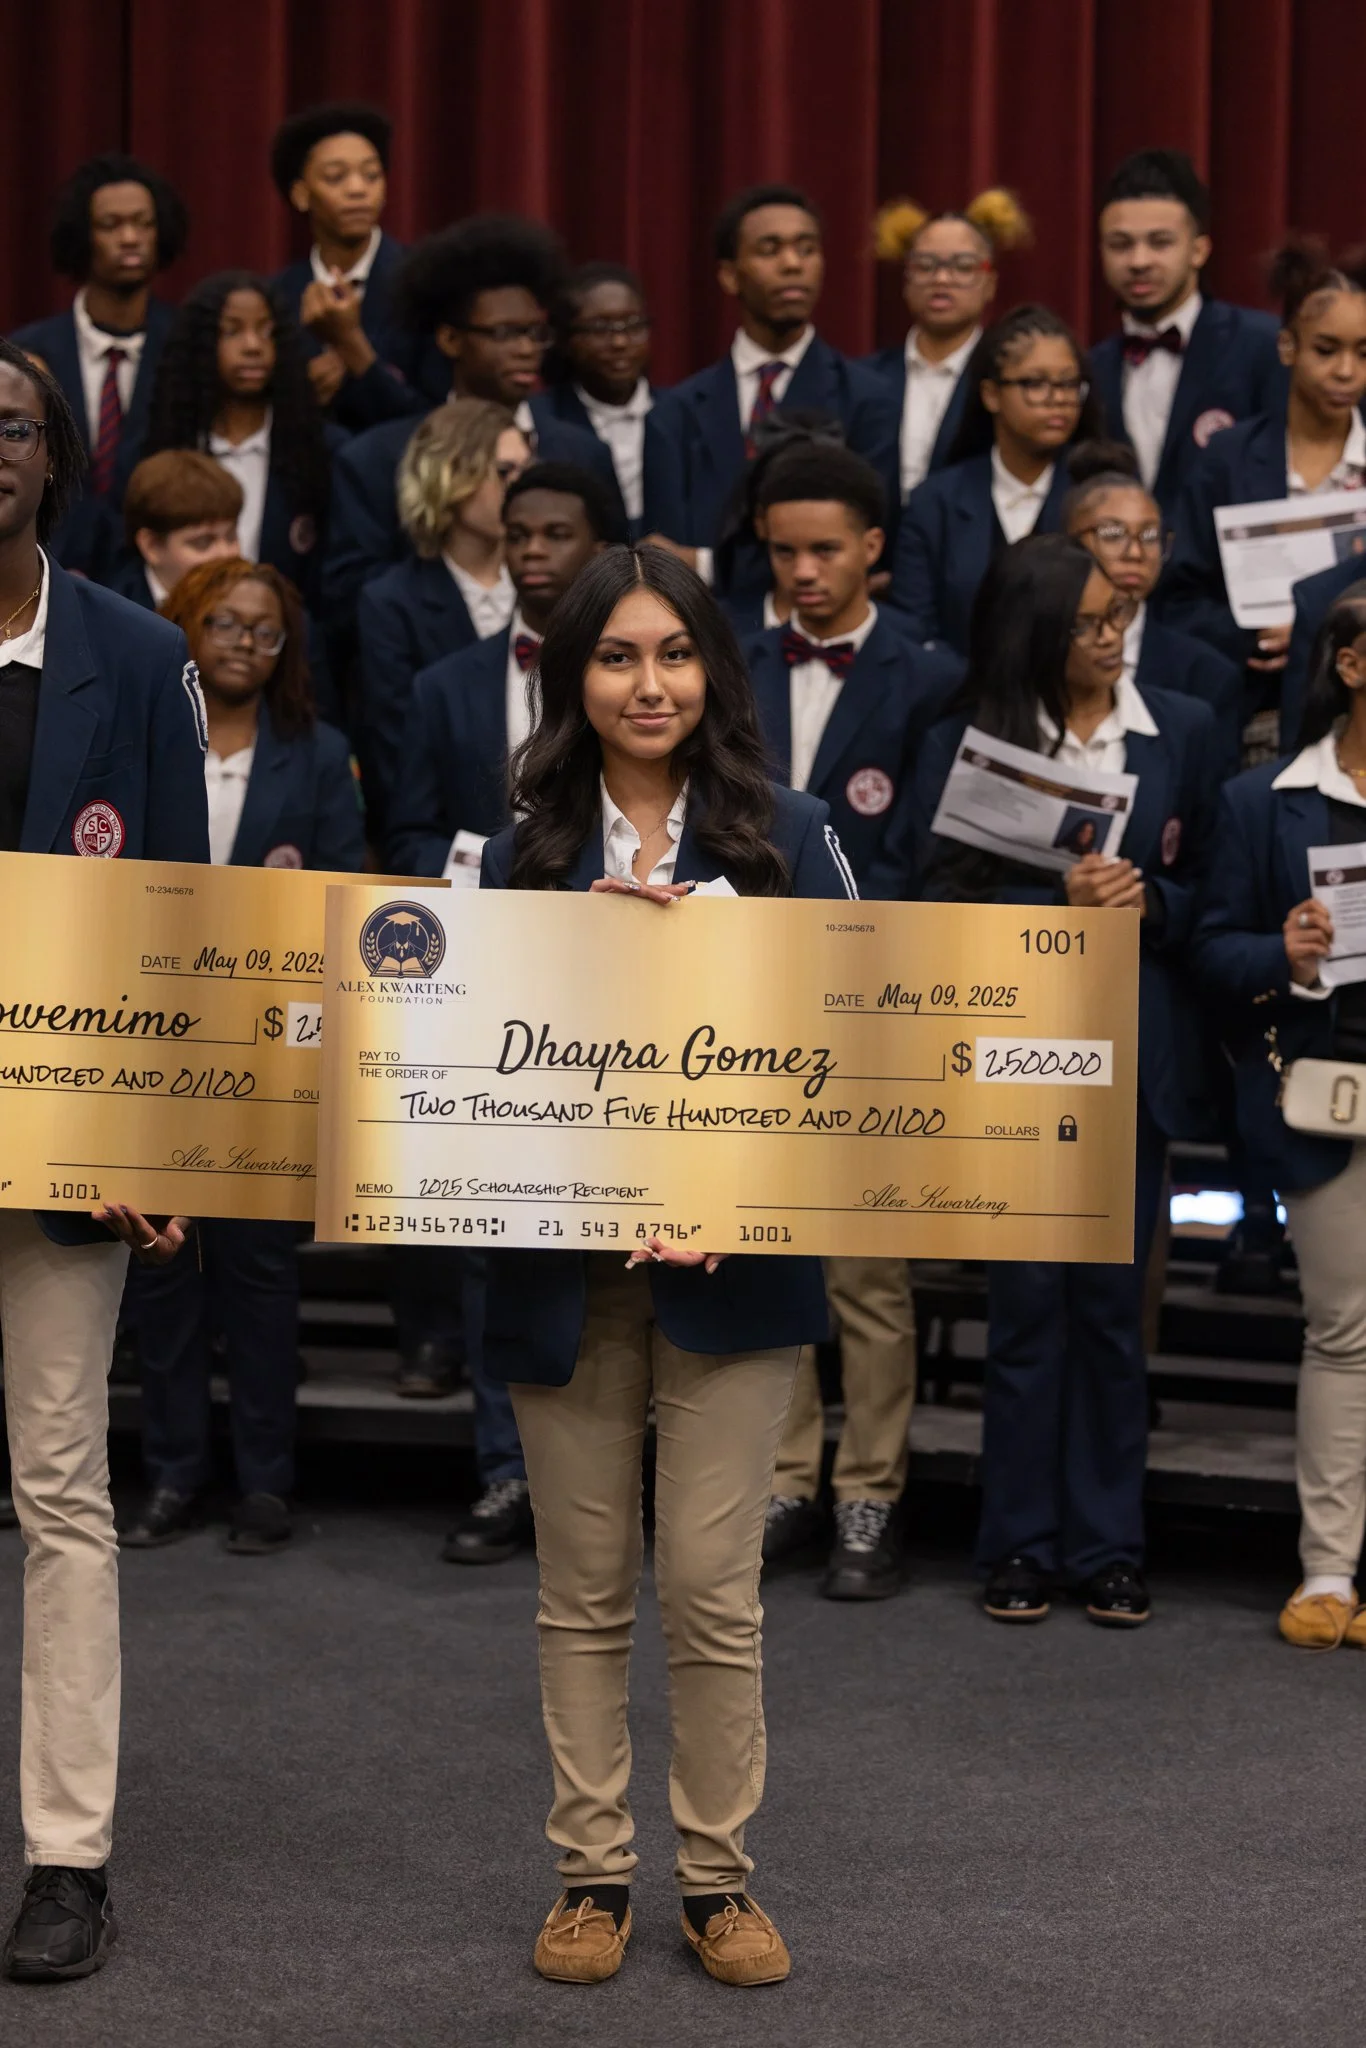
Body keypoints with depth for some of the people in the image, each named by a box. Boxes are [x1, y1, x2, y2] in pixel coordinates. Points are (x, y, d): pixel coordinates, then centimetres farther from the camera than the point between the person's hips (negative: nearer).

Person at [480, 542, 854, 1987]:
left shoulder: (783, 835, 3)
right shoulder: (525, 852, 8)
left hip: (730, 1261, -2)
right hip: (561, 1261, 2)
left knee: (712, 1586, 0)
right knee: (583, 1589, 8)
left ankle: (718, 1877, 16)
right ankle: (592, 1871, 20)